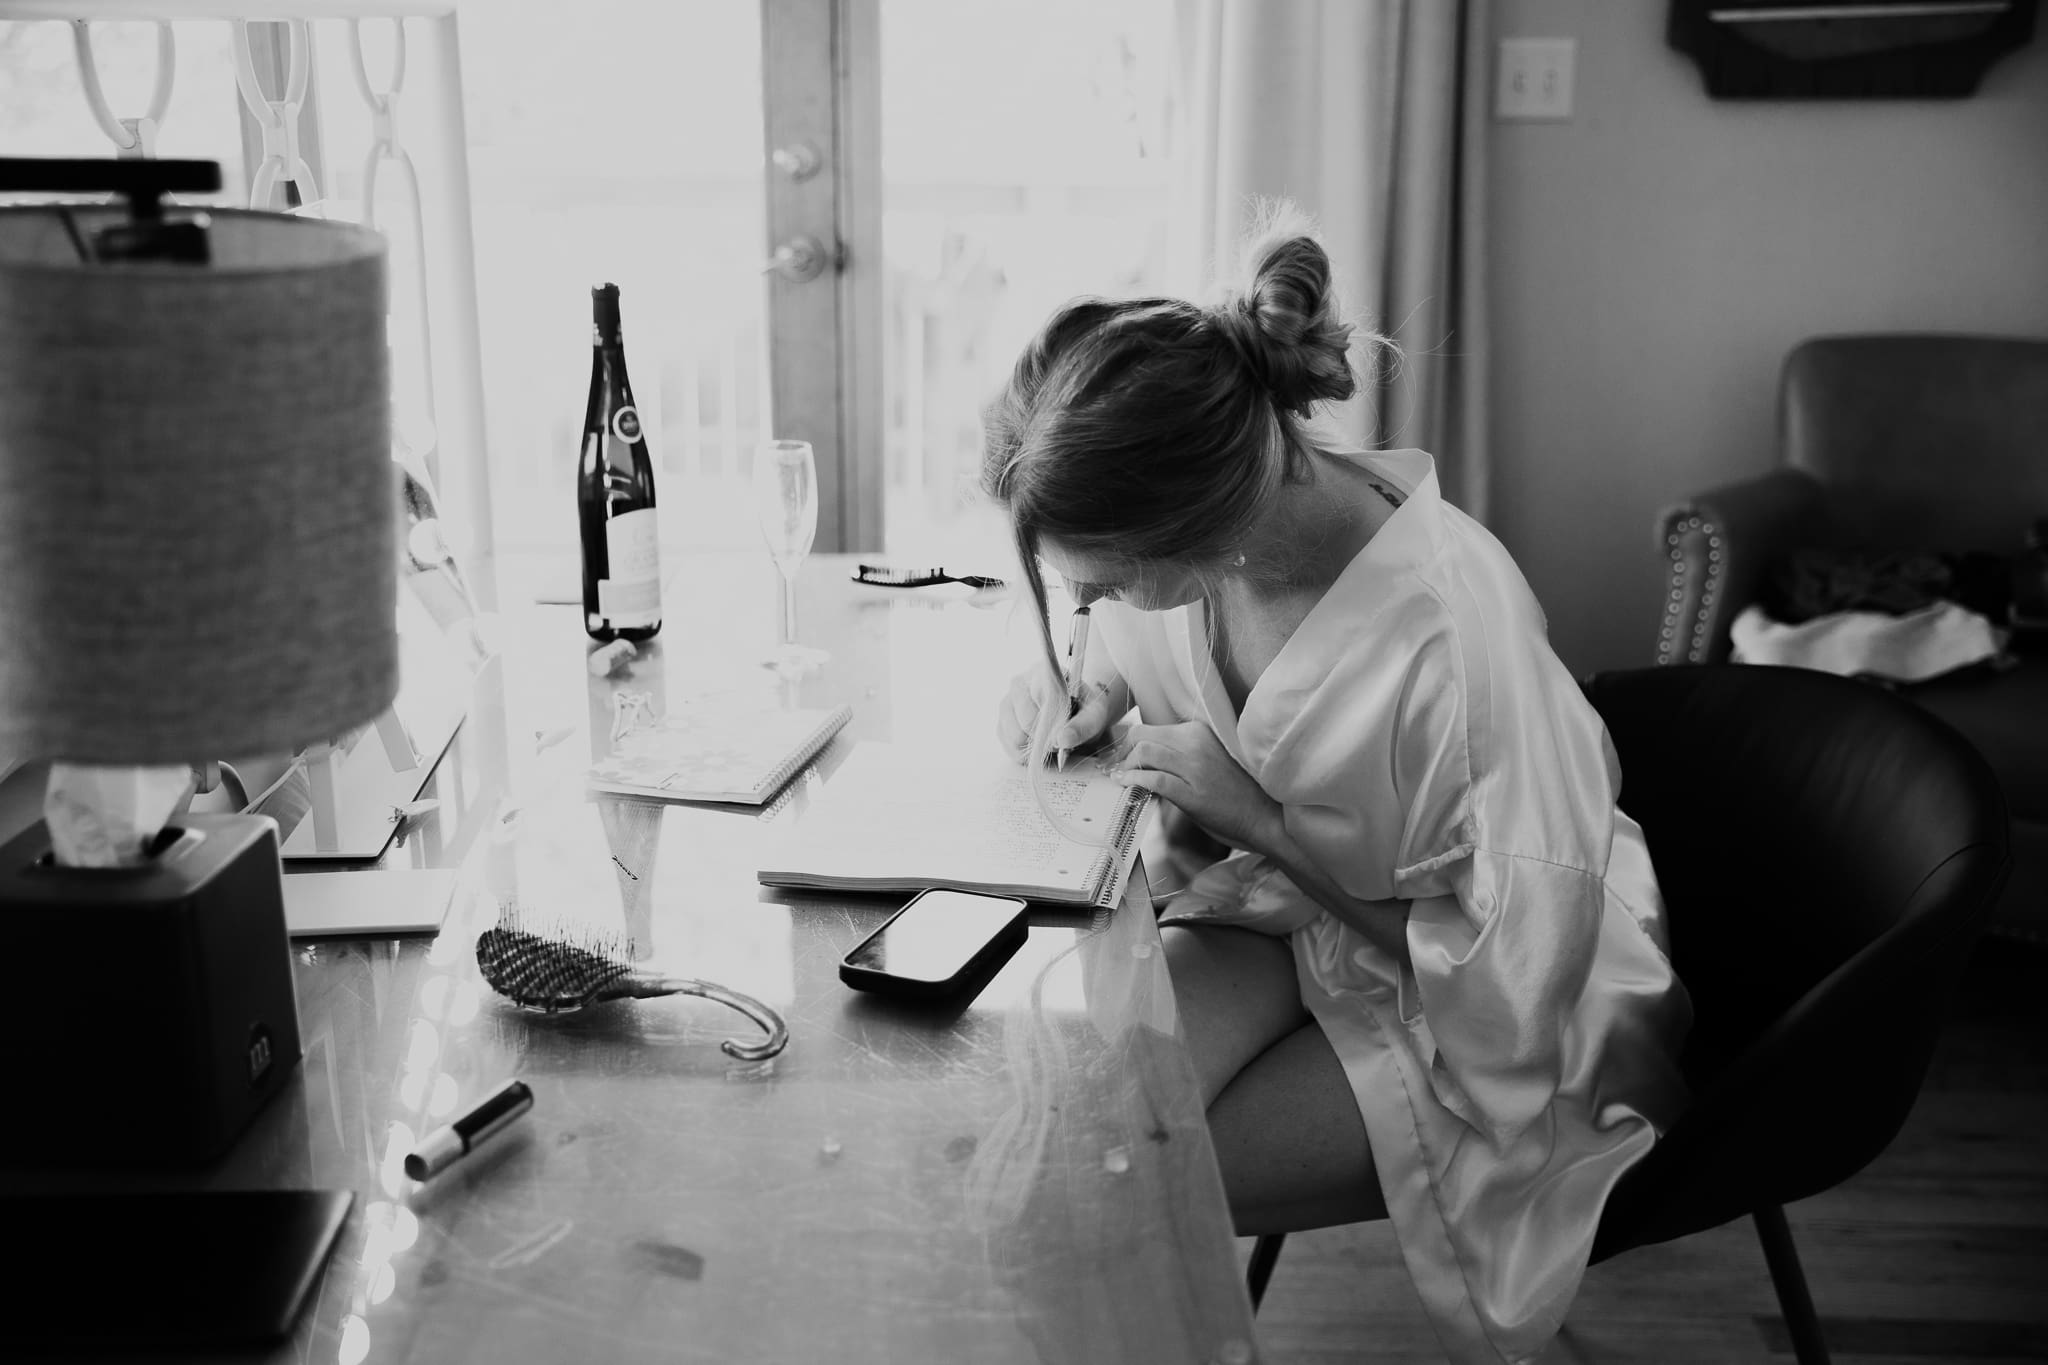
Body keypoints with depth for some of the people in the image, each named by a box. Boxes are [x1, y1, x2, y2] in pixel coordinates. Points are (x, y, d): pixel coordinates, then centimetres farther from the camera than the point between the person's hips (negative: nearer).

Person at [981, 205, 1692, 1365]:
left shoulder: (1456, 636, -35)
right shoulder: (1187, 539, -17)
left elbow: (1507, 982, -24)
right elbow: (1148, 652, 9)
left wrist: (1256, 815, -26)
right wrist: (1086, 692, -14)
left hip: (1464, 993, -5)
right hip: (1293, 892, 5)